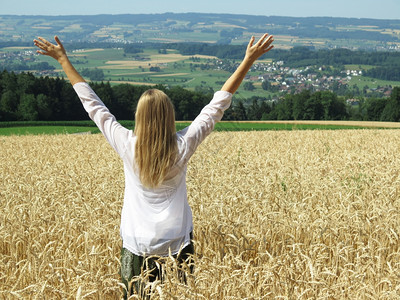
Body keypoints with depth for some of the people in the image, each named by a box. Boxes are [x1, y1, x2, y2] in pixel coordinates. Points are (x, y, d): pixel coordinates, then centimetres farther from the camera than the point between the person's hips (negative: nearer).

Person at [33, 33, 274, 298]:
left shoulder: (126, 145, -11)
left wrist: (63, 60, 8)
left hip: (137, 245, 1)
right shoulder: (183, 146, -11)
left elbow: (91, 103, -1)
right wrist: (249, 60, -1)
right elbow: (219, 103, -6)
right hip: (177, 244, 0)